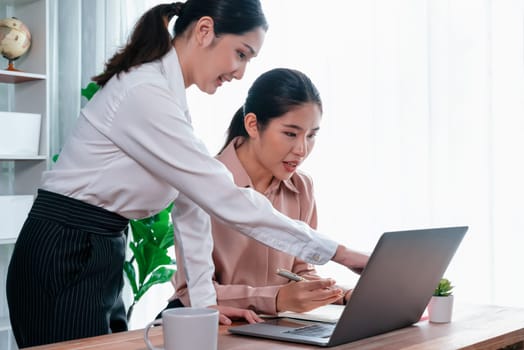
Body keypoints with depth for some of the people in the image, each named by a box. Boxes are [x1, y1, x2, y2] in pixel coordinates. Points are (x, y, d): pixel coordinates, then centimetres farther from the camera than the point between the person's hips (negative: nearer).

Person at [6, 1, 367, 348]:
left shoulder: (171, 97, 7)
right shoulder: (145, 94, -23)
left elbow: (190, 203, 4)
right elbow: (224, 199, -25)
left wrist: (205, 300, -1)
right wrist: (337, 252, -19)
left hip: (102, 257, 9)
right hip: (62, 261, -9)